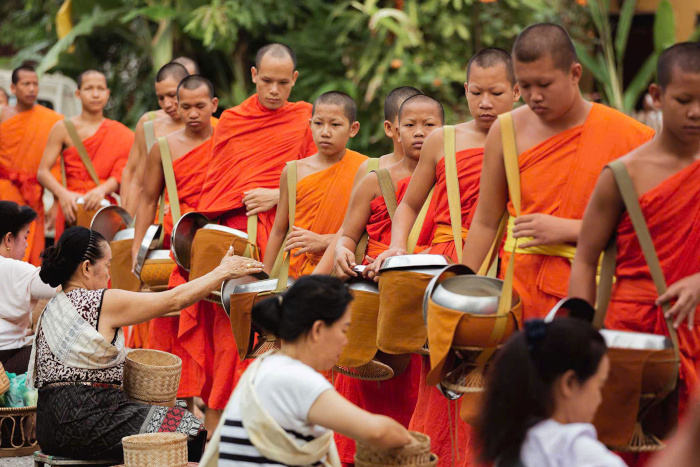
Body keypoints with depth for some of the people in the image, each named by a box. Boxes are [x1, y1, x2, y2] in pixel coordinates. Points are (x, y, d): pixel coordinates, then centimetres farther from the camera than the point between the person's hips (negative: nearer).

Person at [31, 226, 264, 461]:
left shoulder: (51, 308, 14)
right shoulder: (102, 302, -12)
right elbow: (175, 300, -5)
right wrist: (223, 272, 5)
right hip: (86, 421, -10)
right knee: (192, 433, -4)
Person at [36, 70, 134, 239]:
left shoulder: (121, 135, 10)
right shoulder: (64, 128, 6)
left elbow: (120, 176, -1)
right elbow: (43, 172, -1)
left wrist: (102, 190, -22)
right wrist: (62, 194, -20)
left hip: (104, 207, 1)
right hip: (72, 207, -1)